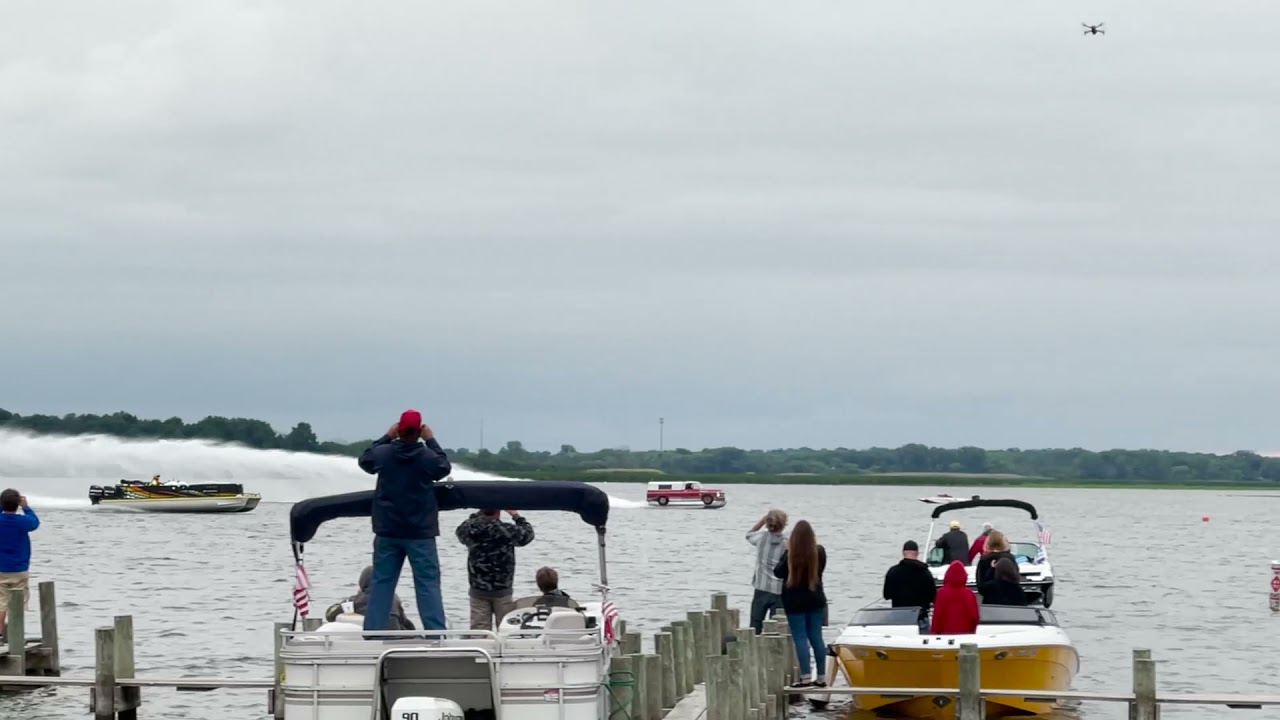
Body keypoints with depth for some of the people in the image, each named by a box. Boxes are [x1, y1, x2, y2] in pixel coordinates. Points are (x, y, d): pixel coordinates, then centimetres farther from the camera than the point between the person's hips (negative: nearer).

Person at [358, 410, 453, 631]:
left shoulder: (383, 453, -6)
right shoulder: (428, 456, -11)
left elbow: (364, 461, 16)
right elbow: (445, 468, 10)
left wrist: (386, 437, 19)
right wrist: (431, 441, 14)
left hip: (387, 532, 2)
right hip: (420, 532, -2)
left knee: (381, 582, 9)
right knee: (428, 583, -1)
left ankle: (373, 631, 8)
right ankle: (436, 631, -7)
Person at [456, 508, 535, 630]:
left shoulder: (470, 529, -5)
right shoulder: (507, 531, -13)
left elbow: (460, 531, 20)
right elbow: (528, 534, 5)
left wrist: (477, 515, 21)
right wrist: (516, 516, 15)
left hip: (477, 590, 3)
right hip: (502, 590, -3)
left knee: (478, 628, 3)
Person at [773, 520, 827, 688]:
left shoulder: (790, 554, -16)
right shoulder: (819, 552, -3)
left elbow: (778, 573, -6)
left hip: (795, 601, -4)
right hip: (816, 599, 4)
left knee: (800, 638, -3)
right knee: (816, 638, 10)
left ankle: (806, 677, -9)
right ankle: (821, 677, 13)